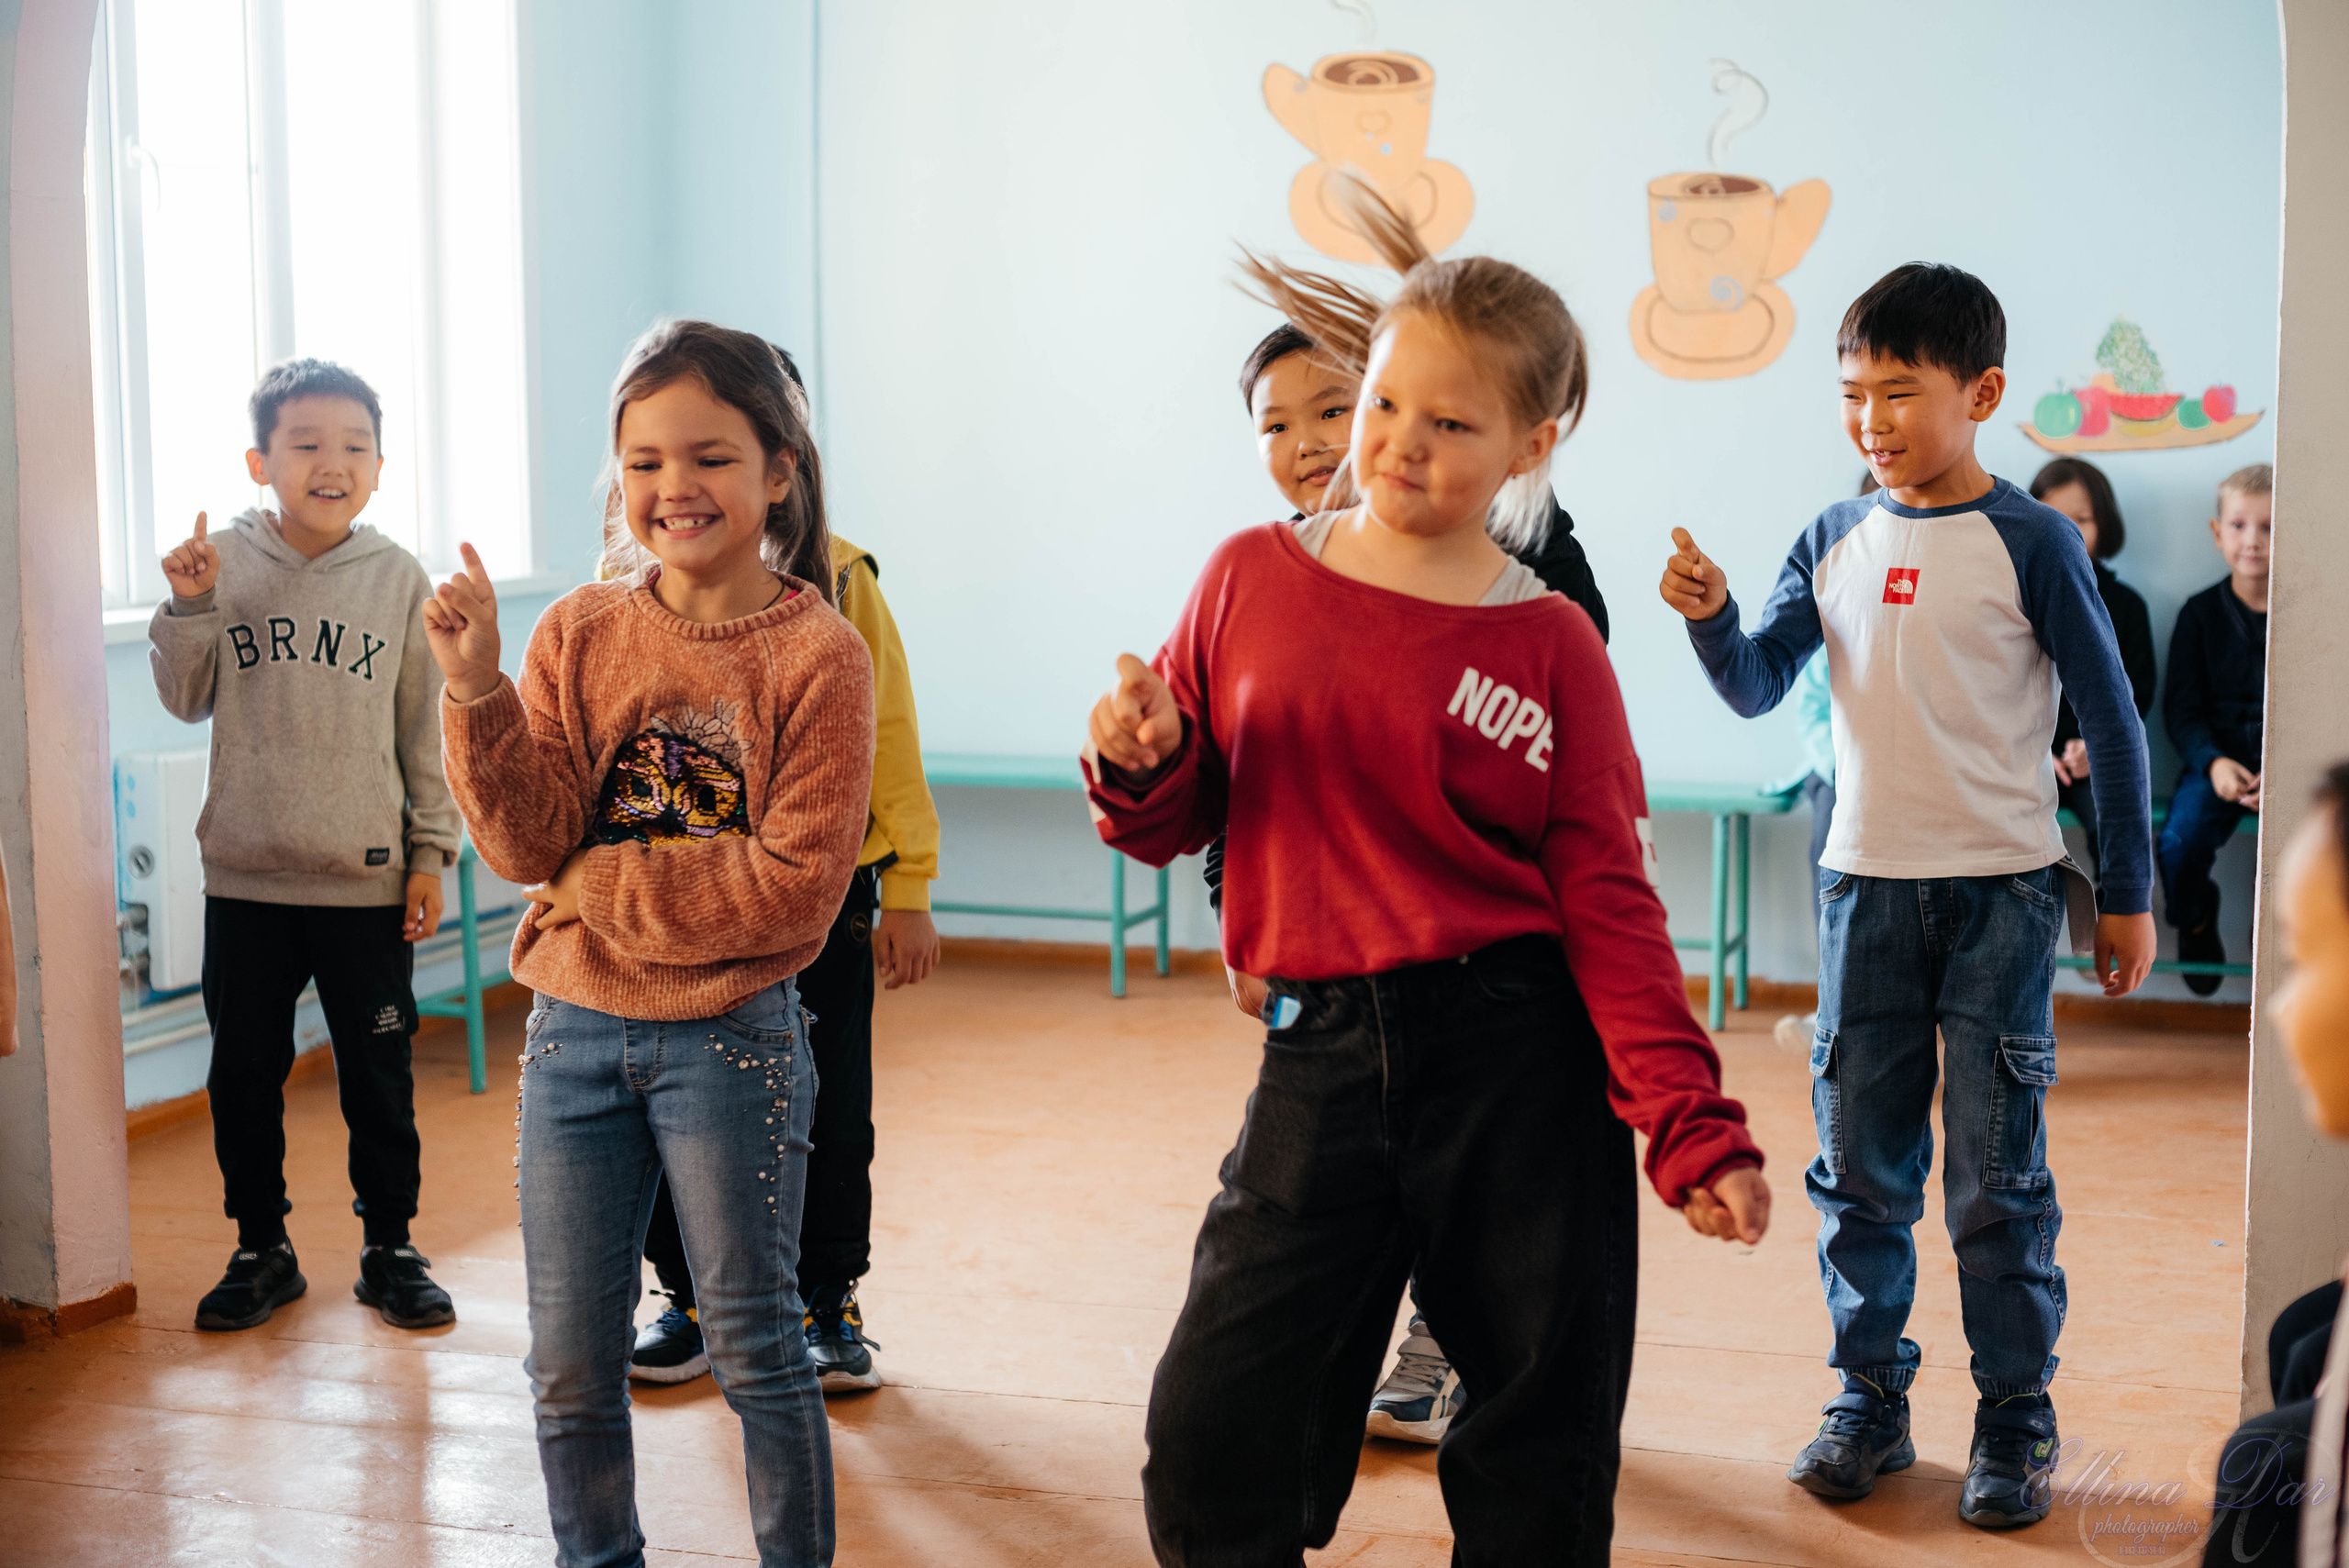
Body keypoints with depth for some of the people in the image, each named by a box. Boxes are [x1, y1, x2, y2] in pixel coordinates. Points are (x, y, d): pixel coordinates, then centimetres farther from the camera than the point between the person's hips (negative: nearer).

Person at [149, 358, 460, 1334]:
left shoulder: (400, 580, -1)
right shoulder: (224, 565, -2)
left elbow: (426, 731, 4)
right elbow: (188, 701, 1)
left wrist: (430, 853, 2)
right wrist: (189, 607, -14)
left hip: (367, 881, -1)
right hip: (245, 876, 1)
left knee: (378, 1076, 8)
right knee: (244, 1072, 10)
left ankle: (390, 1247, 24)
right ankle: (261, 1248, 27)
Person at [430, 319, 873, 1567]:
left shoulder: (819, 652, -10)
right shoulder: (579, 633, 1)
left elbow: (792, 886, -15)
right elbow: (529, 846, -6)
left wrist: (597, 882, -14)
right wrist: (477, 692, -19)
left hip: (731, 1036, -4)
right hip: (574, 1035, 4)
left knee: (755, 1348, 8)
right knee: (570, 1369, 13)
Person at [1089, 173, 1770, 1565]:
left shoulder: (1551, 647, -1)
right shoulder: (1254, 579, 4)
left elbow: (1608, 904, -4)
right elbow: (1173, 824, 10)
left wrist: (1696, 1129, -11)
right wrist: (1137, 764, -13)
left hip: (1523, 1062, -1)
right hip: (1323, 1061, 1)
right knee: (1212, 1452, 0)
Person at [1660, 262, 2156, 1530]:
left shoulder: (2029, 542, -4)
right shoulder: (1834, 542, 6)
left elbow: (2111, 719, 0)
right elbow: (1755, 688, 3)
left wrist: (2127, 893, 1)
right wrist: (1710, 614, -18)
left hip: (2000, 890, -4)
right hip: (1863, 885, 4)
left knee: (1997, 1175, 1)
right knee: (1858, 1164, 8)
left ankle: (2015, 1422, 14)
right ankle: (1869, 1400, 21)